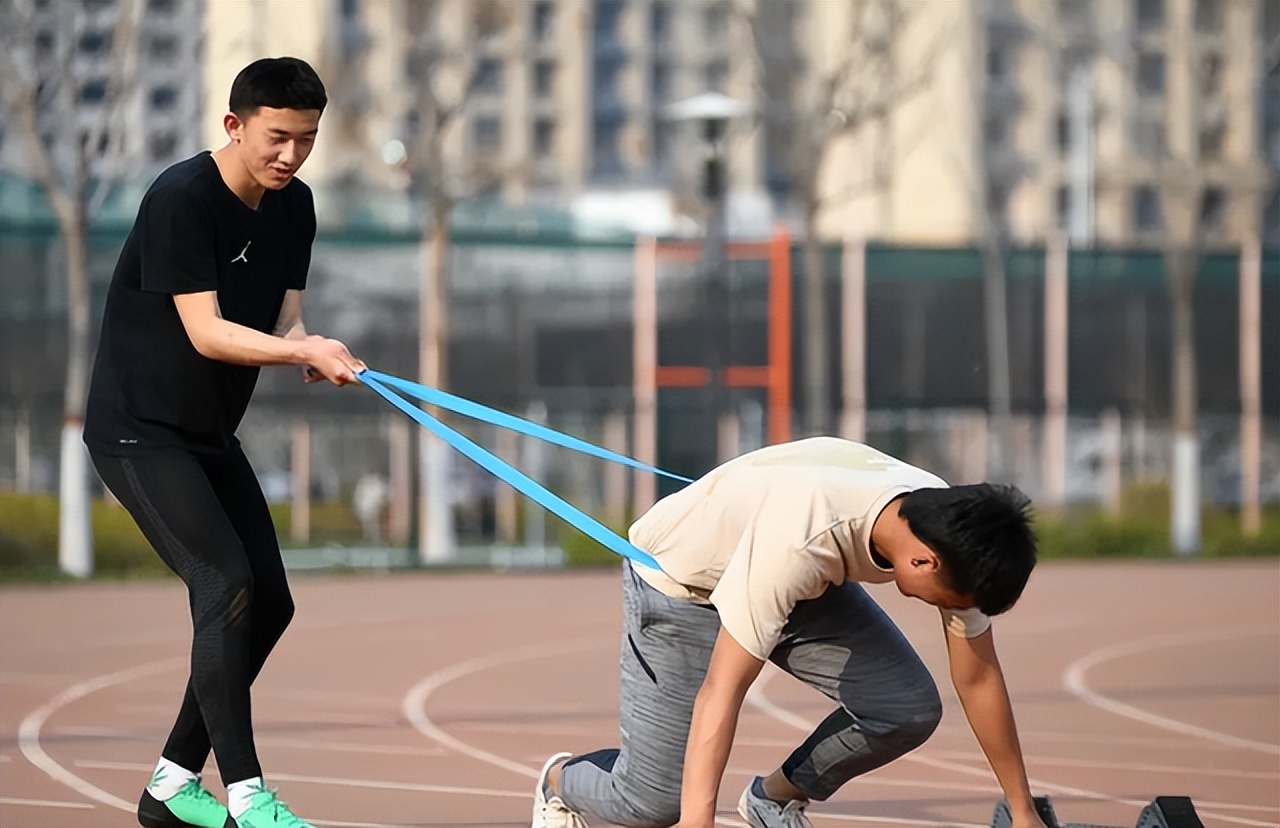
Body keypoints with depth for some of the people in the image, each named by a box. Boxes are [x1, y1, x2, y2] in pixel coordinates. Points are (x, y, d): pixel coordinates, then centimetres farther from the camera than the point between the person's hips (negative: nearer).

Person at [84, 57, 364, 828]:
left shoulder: (292, 206, 4)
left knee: (270, 602, 5)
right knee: (228, 585, -21)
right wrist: (305, 350, -36)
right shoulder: (181, 199, -20)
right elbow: (205, 332, -25)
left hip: (211, 436, 9)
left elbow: (283, 317, 3)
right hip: (139, 430, -9)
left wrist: (305, 347, -21)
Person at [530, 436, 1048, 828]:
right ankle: (558, 785, 25)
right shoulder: (802, 539, -44)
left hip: (802, 582, 6)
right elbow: (722, 687, -43)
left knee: (909, 709, -14)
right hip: (677, 574, -6)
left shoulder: (949, 532, -23)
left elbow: (978, 677, -10)